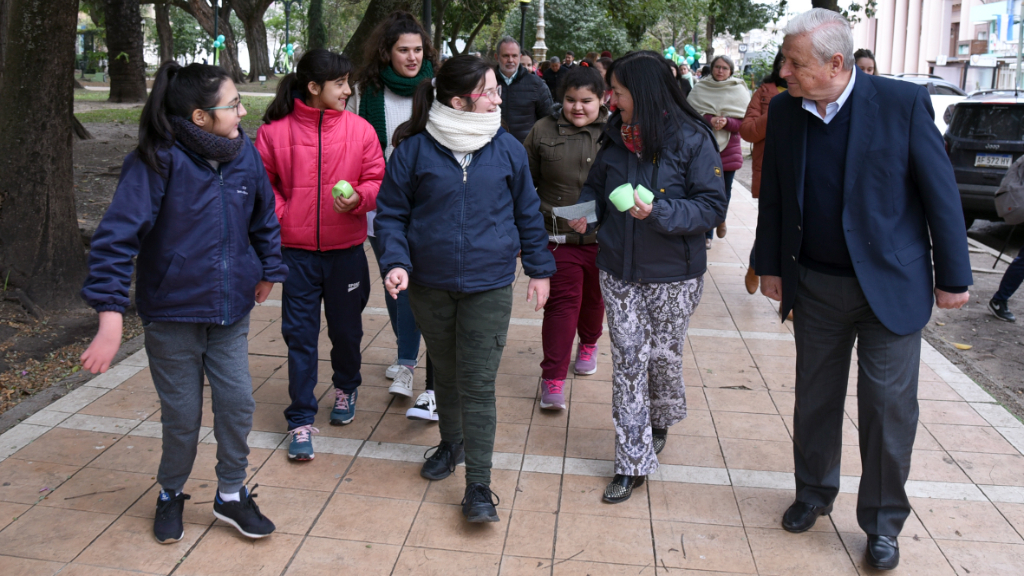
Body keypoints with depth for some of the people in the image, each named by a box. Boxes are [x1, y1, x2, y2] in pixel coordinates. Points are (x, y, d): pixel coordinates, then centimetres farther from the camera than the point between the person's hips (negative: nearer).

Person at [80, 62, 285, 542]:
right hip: (172, 313, -4)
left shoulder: (244, 153, -2)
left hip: (230, 310, 4)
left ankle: (231, 495, 29)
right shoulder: (158, 161, -19)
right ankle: (170, 495, 36)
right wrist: (110, 315, -30)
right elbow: (117, 236, -24)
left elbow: (264, 217, 14)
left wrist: (269, 269, 21)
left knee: (237, 404, 6)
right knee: (182, 416, 9)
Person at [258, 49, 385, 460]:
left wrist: (358, 197, -19)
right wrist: (279, 216, -11)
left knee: (346, 329, 16)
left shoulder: (359, 129, -2)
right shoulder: (275, 131, -4)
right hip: (297, 251, -1)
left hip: (346, 249, 1)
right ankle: (301, 420, 14)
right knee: (299, 336, 3)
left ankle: (346, 388, 44)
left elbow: (377, 180, 1)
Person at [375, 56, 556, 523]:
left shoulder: (507, 148, -1)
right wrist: (395, 261, -15)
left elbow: (527, 213, 9)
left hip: (488, 286, -1)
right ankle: (451, 444, 43)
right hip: (430, 285, 1)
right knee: (446, 372, 18)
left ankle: (478, 486, 4)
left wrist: (539, 269, 11)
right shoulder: (414, 149, -6)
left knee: (478, 383, -3)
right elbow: (391, 213, 0)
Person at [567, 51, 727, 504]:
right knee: (627, 361, 4)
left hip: (673, 277, -4)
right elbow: (596, 187, 18)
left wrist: (660, 212, -28)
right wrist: (585, 213, -3)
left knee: (663, 356, 10)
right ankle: (633, 461, 13)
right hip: (618, 271, 4)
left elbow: (712, 206, -14)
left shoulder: (692, 140, -12)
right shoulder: (615, 137, 3)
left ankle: (662, 420, 44)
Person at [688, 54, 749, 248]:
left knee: (725, 190, 8)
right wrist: (710, 120, -18)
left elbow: (745, 122, 0)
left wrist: (726, 122, -19)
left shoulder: (739, 91, 3)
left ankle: (721, 219, 39)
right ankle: (706, 233, 9)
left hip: (729, 149, 0)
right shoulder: (699, 89, 5)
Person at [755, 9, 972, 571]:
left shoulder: (903, 102, -14)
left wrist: (953, 277, -6)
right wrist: (769, 265, 10)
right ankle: (814, 493, 36)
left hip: (890, 286, -3)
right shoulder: (784, 110, -2)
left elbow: (940, 193, -9)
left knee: (889, 406, 3)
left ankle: (883, 522, 22)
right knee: (814, 397, 15)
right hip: (815, 287, 4)